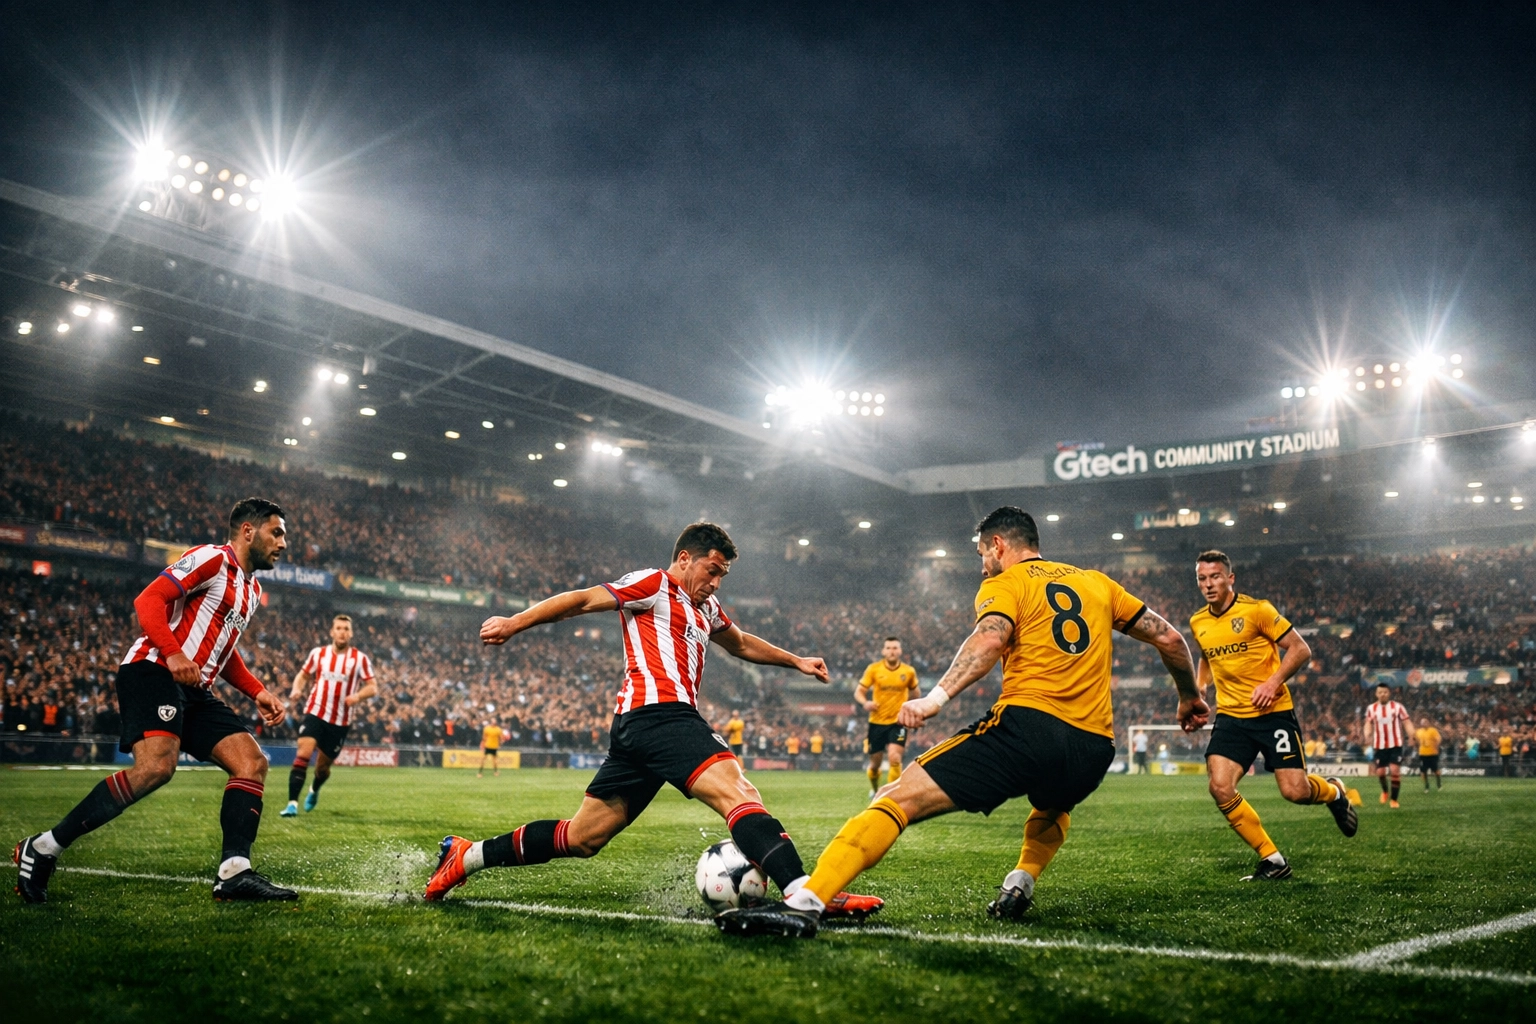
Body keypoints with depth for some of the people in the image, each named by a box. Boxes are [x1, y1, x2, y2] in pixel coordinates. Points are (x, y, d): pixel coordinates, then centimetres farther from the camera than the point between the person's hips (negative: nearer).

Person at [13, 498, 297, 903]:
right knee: (157, 766, -29)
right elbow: (149, 599, -13)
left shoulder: (252, 590, 24)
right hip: (153, 671, -10)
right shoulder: (212, 558, -3)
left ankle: (234, 873, -13)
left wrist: (259, 693, 20)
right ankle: (42, 848, -16)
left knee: (253, 763, -5)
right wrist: (173, 654, -28)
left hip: (195, 690, 10)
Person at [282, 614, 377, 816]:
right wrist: (297, 689, -7)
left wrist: (357, 696, -25)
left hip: (340, 720, 0)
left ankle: (314, 791, 45)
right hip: (315, 713, 0)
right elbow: (303, 674, 15)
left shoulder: (360, 659, -4)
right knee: (303, 754, -21)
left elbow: (372, 687, -5)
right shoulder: (318, 653, 3)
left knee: (323, 766, 11)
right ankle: (292, 803, -20)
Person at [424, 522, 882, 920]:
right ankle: (805, 892, -39)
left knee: (582, 837, 11)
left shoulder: (706, 608, 29)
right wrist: (515, 623, -12)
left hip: (636, 725, 10)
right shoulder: (654, 585, 3)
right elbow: (583, 600, -4)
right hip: (659, 713, -10)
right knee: (740, 793, -24)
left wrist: (797, 661, 44)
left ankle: (467, 855, 19)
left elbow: (742, 643, 45)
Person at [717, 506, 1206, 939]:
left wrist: (937, 697, -20)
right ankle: (1020, 884, 17)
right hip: (1093, 750, 6)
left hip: (1028, 722, -6)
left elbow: (991, 637, -13)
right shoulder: (1098, 583, 24)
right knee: (1054, 802, 41)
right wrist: (1189, 696, 41)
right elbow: (1169, 638, 26)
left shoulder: (1005, 583, 9)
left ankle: (806, 902, -27)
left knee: (898, 799, -10)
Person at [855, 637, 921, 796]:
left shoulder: (909, 671, -3)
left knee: (894, 758, -20)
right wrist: (865, 703, -23)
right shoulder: (873, 669, -6)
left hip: (898, 722, -1)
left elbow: (914, 692, 17)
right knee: (875, 763, 10)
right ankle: (875, 789, 39)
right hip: (877, 722, 1)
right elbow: (859, 691, -4)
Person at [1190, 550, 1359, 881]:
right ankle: (1272, 860, 0)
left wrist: (1273, 682, -21)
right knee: (1220, 787, -15)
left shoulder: (1256, 610, -10)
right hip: (1230, 716, 4)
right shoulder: (1197, 623, 6)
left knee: (1295, 792, -8)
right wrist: (1199, 687, 9)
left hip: (1273, 712, -4)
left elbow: (1301, 649, -9)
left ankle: (1334, 792, 32)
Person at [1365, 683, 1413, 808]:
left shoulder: (1398, 707, -2)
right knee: (1380, 772, 2)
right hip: (1380, 746, 2)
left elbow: (1407, 722, -3)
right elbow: (1368, 724, 8)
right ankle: (1385, 791, 35)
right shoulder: (1371, 709, 4)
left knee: (1395, 770, -12)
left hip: (1396, 745, -2)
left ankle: (1394, 799, 1)